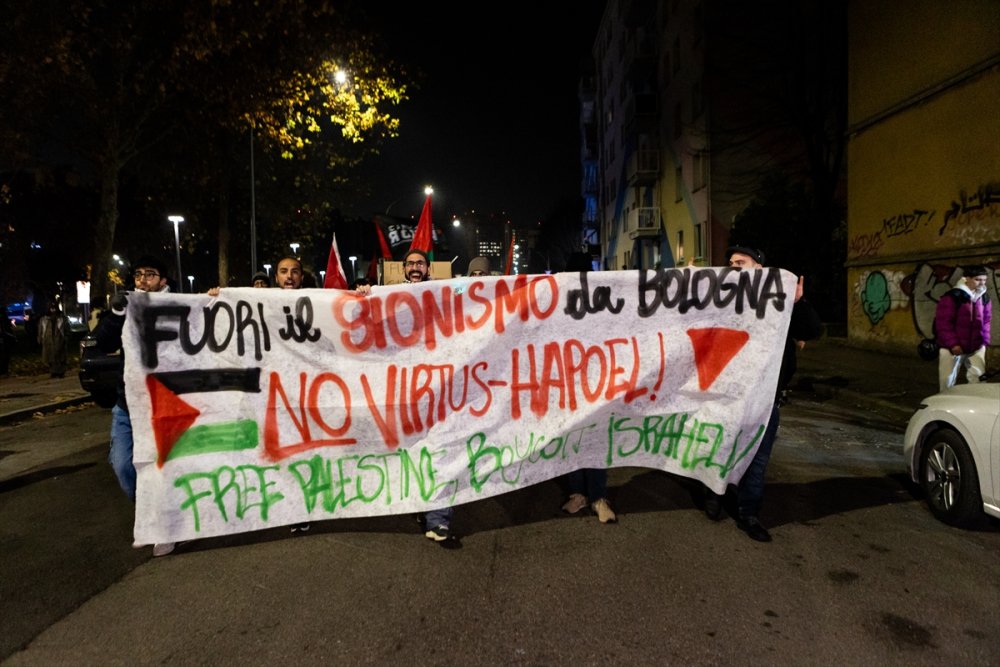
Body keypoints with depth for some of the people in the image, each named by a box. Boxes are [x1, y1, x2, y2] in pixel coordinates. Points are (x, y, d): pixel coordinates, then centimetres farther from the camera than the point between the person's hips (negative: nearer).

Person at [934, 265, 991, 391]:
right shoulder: (952, 297, -14)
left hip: (976, 347, 5)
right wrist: (952, 344, -16)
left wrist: (984, 341, 6)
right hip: (951, 347, -5)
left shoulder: (984, 297, 6)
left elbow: (986, 321, 15)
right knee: (948, 379, 5)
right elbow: (943, 323, -15)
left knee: (978, 378, 6)